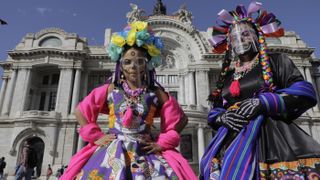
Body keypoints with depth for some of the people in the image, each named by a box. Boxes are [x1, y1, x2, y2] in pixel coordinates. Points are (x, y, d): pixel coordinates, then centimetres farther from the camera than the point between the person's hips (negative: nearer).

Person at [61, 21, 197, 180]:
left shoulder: (156, 93, 1)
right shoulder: (110, 90, 2)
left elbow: (180, 119, 7)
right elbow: (80, 112, 10)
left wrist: (162, 143, -1)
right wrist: (96, 137, 2)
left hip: (145, 154, 0)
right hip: (112, 154, 1)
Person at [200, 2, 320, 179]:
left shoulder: (275, 61, 9)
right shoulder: (226, 76, 16)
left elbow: (305, 92, -3)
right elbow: (213, 114, 15)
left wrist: (262, 101, -15)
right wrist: (223, 117, -9)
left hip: (272, 137, -2)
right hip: (233, 143, 3)